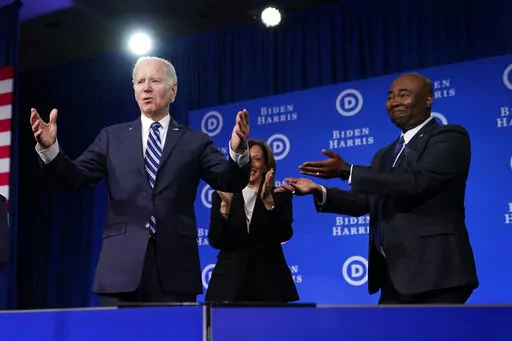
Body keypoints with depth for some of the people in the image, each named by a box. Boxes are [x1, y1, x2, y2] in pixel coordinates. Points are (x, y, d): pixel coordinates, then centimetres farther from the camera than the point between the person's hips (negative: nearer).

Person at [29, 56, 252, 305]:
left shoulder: (195, 142, 10)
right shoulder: (113, 137, 13)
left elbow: (230, 182, -1)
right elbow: (73, 179, 5)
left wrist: (238, 151, -23)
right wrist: (49, 147, -14)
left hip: (175, 267, 0)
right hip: (121, 267, 1)